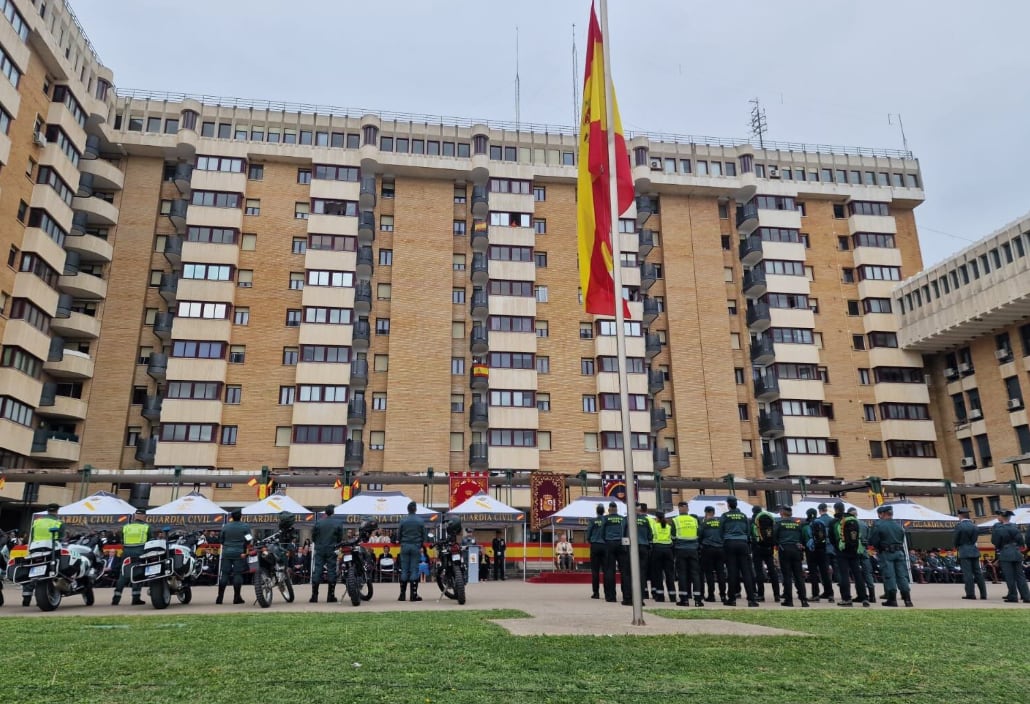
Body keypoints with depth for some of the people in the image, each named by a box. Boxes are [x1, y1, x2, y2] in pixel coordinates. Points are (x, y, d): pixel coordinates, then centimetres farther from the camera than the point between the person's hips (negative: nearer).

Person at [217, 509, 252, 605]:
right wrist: (245, 551, 5)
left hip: (226, 553, 3)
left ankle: (220, 597, 4)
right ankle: (237, 597, 0)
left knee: (224, 574, 6)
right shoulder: (245, 527, -3)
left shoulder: (226, 527, 5)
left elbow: (220, 540, 11)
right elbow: (248, 540, -7)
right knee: (238, 574, 0)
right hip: (239, 553, -3)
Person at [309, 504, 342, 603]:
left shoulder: (318, 522, -3)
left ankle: (314, 596, 2)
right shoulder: (338, 523, -4)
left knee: (317, 571, 4)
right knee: (331, 571, 3)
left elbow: (313, 535, 3)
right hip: (332, 550, -1)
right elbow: (340, 537, 1)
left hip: (319, 550, 1)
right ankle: (331, 596, 4)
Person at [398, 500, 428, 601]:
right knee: (414, 569, 2)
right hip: (416, 546, -1)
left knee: (404, 570, 6)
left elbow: (398, 534, 4)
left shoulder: (403, 520, 0)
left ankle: (402, 594, 8)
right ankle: (414, 595, 0)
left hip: (405, 546, 1)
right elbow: (425, 535, 2)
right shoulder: (421, 521, -2)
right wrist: (423, 544, 14)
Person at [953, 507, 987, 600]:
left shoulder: (959, 526, -10)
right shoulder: (974, 526, 5)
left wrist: (957, 547, 15)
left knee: (967, 573, -3)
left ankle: (970, 594, -4)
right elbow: (974, 539, 7)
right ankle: (983, 594, 10)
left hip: (964, 552, -5)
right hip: (974, 551, 5)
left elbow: (956, 540, -4)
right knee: (978, 572, 9)